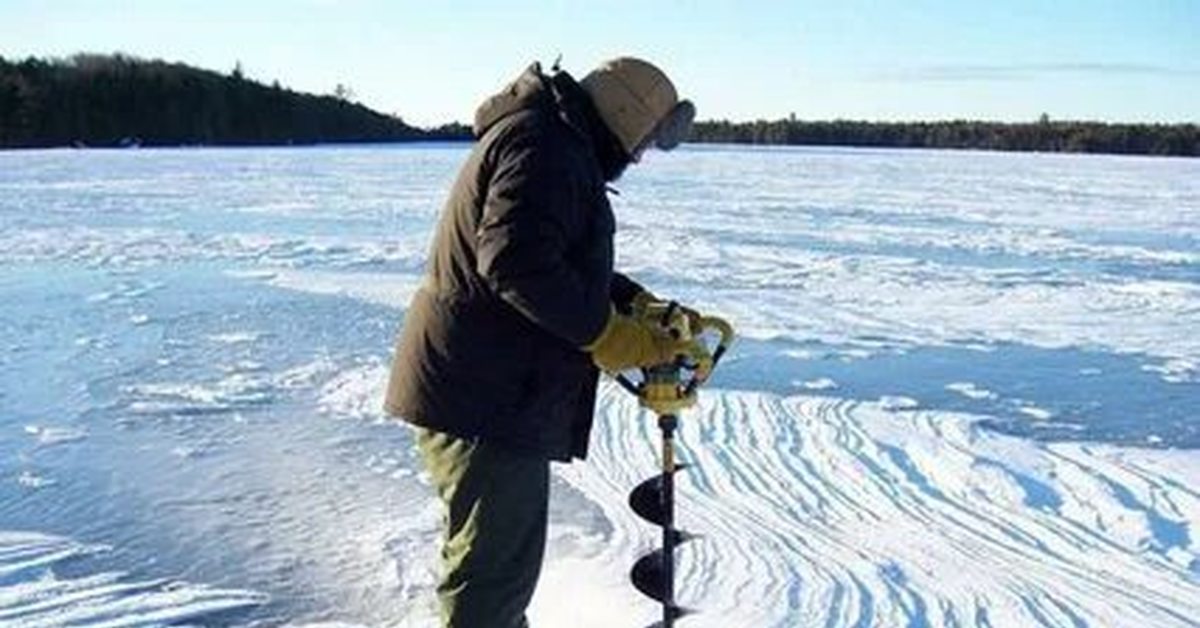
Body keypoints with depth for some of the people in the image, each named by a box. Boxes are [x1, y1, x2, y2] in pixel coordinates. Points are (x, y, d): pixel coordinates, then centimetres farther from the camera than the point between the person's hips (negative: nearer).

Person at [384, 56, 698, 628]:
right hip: (484, 395, -11)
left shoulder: (557, 143, 20)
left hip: (489, 387, 11)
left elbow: (573, 263, 26)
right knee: (496, 564, -2)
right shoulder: (545, 143, -16)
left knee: (501, 556, 26)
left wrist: (639, 304, 14)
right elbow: (515, 260, -28)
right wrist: (604, 331, -19)